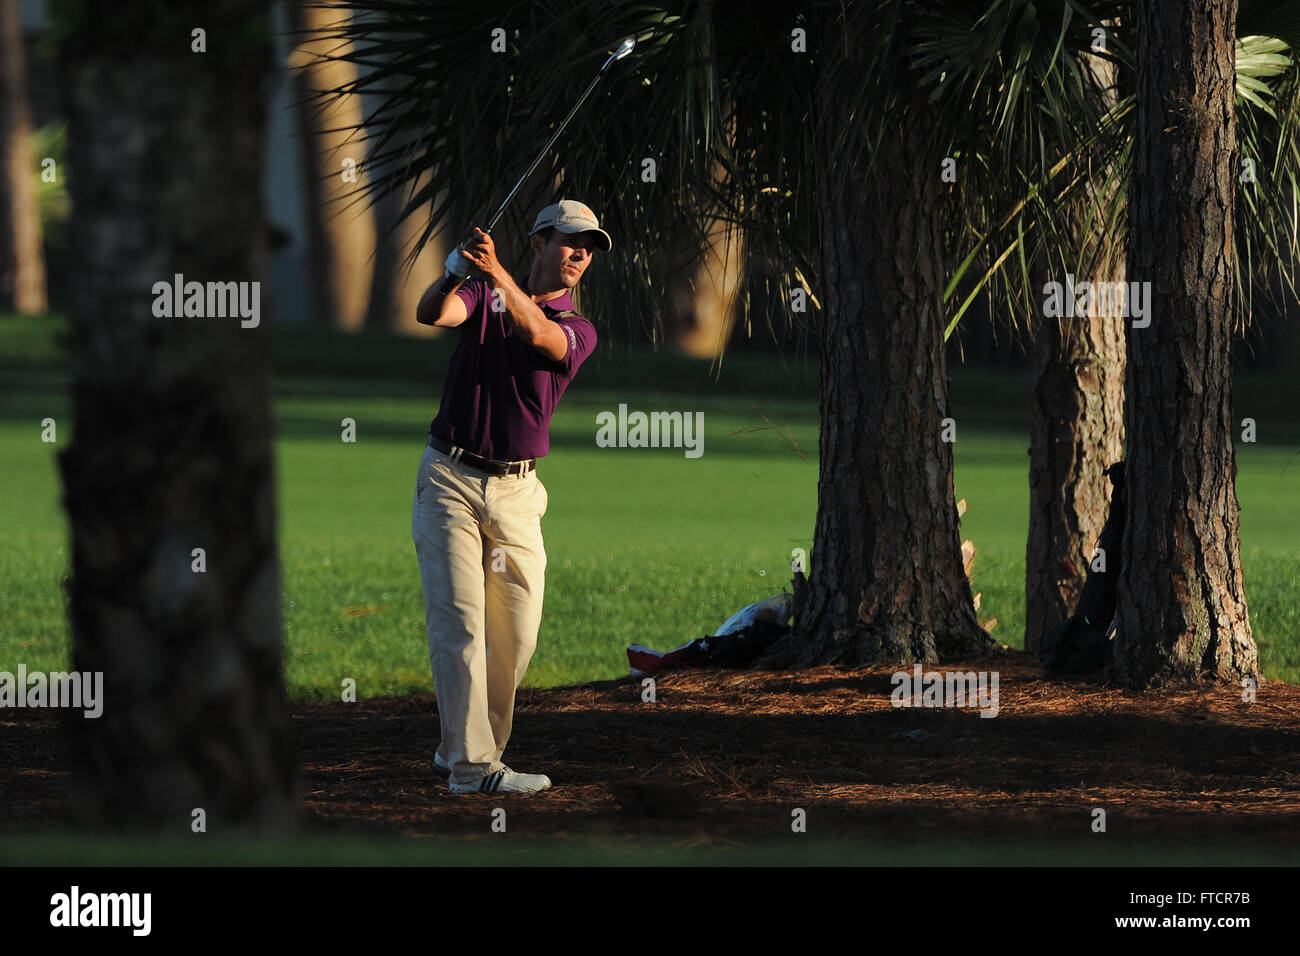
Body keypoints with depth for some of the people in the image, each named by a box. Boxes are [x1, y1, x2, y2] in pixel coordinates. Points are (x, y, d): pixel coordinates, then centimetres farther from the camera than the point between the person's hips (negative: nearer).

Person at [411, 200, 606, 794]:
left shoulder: (577, 330, 6)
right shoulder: (483, 295, 5)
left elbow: (538, 334, -18)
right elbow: (431, 314, -16)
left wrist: (497, 274, -35)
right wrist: (454, 273, -38)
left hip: (516, 493, 3)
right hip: (449, 479, -3)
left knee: (516, 636, 2)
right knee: (459, 623, -10)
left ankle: (461, 750, 19)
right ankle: (471, 766, -15)